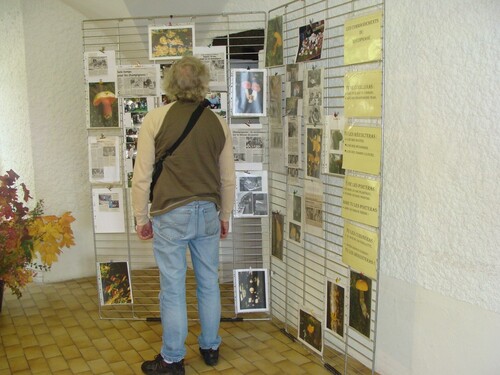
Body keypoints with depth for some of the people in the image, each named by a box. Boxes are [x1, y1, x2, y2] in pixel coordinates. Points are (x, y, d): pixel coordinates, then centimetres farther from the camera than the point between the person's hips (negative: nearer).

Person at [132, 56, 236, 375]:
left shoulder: (156, 118, -6)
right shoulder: (218, 122, 3)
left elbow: (142, 175, -5)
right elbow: (228, 178, 9)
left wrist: (141, 217, 6)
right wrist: (225, 216, 21)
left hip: (170, 215, -3)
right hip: (208, 212, 4)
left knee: (173, 288, 6)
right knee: (209, 283, 16)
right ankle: (210, 348, 32)